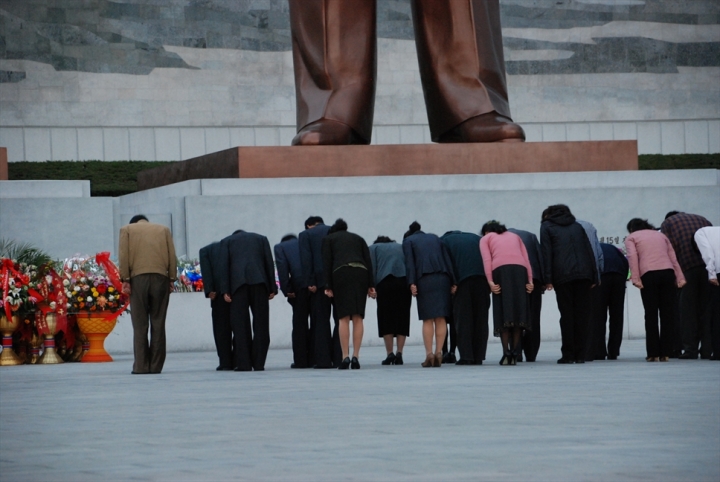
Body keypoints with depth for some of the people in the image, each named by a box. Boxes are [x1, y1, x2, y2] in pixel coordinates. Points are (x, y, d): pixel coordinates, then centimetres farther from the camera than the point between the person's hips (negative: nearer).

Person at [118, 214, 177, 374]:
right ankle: (156, 366, 0)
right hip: (161, 278, 1)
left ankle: (141, 366, -6)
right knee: (158, 324, 3)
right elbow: (172, 255, 9)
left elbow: (123, 255, 2)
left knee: (140, 325, -1)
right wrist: (172, 279, 7)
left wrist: (125, 279, 0)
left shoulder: (127, 230, 15)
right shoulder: (163, 229, 19)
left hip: (138, 278, -1)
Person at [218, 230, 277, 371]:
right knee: (260, 324, 5)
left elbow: (223, 265, 6)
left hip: (238, 282, -1)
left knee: (240, 324, 1)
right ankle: (259, 363, 2)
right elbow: (269, 263, 13)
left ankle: (243, 364, -3)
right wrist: (272, 288, 10)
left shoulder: (227, 241, 19)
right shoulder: (261, 238, 23)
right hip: (259, 280, 1)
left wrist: (225, 290, 0)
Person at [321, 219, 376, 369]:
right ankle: (355, 357, -4)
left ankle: (345, 357, -11)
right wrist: (371, 285, 9)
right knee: (358, 317, 2)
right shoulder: (358, 238, 27)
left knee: (343, 317, -3)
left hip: (341, 272, -2)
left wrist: (328, 286, 2)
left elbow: (327, 263, 7)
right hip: (361, 272, 2)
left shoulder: (329, 239, 20)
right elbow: (368, 261, 14)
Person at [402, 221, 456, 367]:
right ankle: (439, 353, -2)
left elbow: (409, 262, -1)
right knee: (440, 318, 3)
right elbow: (447, 260, 14)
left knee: (427, 319, -2)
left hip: (424, 280, -3)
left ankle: (429, 354, -7)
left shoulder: (408, 241, 15)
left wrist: (412, 283, -9)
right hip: (443, 278, 3)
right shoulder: (434, 238, 24)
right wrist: (452, 282, 9)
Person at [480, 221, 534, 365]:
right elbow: (526, 259, 17)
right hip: (520, 269, 3)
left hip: (500, 269, -3)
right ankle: (515, 353, 0)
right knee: (518, 310, 5)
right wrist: (530, 280, 8)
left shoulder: (486, 239, 23)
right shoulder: (515, 236, 32)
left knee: (503, 311, -2)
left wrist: (490, 281, -6)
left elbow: (487, 260, 4)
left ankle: (506, 352, -11)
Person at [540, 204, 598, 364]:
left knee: (567, 315, -2)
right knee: (582, 314, 3)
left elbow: (546, 253, 2)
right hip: (584, 273, 3)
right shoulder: (577, 226, 25)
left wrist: (548, 279, -2)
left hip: (563, 275, -3)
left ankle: (568, 355, -4)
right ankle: (580, 355, 1)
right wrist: (593, 277, 14)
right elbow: (589, 251, 18)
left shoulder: (546, 226, 14)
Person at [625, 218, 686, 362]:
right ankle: (665, 353, 4)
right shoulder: (661, 235, 26)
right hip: (668, 273, 3)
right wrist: (680, 278, 8)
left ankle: (653, 353, -1)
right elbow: (673, 258, 15)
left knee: (651, 314, 2)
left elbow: (632, 256, -3)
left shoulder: (631, 238, 16)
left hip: (649, 275, -3)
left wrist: (635, 278, -10)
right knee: (667, 313, 5)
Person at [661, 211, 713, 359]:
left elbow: (670, 247, 1)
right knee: (707, 309, 7)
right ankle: (707, 349, 2)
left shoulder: (668, 223, 15)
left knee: (688, 310, 3)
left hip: (687, 267, -3)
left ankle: (690, 349, -1)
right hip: (708, 266, 3)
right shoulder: (701, 219, 26)